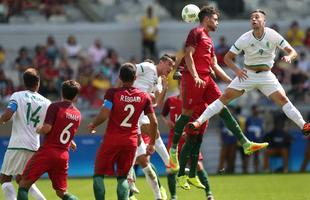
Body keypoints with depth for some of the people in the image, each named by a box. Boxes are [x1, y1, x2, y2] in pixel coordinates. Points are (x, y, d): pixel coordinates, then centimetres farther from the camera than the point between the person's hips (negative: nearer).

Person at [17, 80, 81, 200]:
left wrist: (39, 129, 5)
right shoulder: (77, 114, 10)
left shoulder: (55, 107, -6)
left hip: (47, 151, -5)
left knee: (24, 184, 1)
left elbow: (47, 128, -15)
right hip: (63, 156, 5)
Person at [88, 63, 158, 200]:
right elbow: (153, 122, 3)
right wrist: (151, 144, 15)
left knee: (99, 174, 8)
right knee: (123, 177, 13)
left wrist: (92, 125, 5)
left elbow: (104, 115, -15)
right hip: (131, 141, 3)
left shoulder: (112, 93, -8)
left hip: (112, 139, -3)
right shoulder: (144, 97, 2)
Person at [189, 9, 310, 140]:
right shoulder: (244, 39, -11)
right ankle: (199, 121, -13)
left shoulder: (272, 35, -10)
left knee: (283, 99, -18)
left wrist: (288, 57, -32)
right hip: (247, 74, 0)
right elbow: (227, 58, -4)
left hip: (266, 75, 0)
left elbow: (293, 52, -7)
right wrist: (237, 70, -21)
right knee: (225, 97, -12)